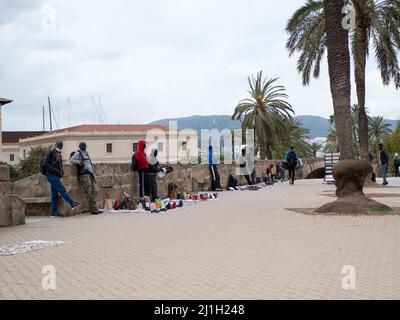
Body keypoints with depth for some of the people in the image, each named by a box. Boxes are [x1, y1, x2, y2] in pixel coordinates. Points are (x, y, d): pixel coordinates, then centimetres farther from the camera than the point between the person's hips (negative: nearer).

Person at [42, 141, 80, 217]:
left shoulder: (59, 154, 22)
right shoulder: (50, 152, -3)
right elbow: (45, 164, -11)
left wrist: (62, 172, 6)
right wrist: (54, 170, -18)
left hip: (56, 176, 9)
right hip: (51, 175, -9)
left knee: (55, 195, 6)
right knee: (62, 190, -13)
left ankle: (54, 212, 7)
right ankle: (73, 204, -16)